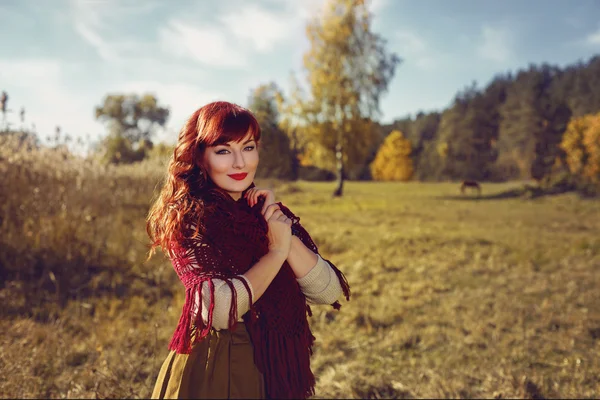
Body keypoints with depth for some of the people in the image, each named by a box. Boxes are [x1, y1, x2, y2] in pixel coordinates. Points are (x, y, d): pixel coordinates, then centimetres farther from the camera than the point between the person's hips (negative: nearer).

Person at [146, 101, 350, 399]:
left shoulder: (264, 210, 2)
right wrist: (276, 252, -18)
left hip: (277, 366, 6)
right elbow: (218, 309, -28)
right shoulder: (187, 216, -14)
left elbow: (329, 293, -7)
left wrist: (283, 226, -17)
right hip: (212, 368, -5)